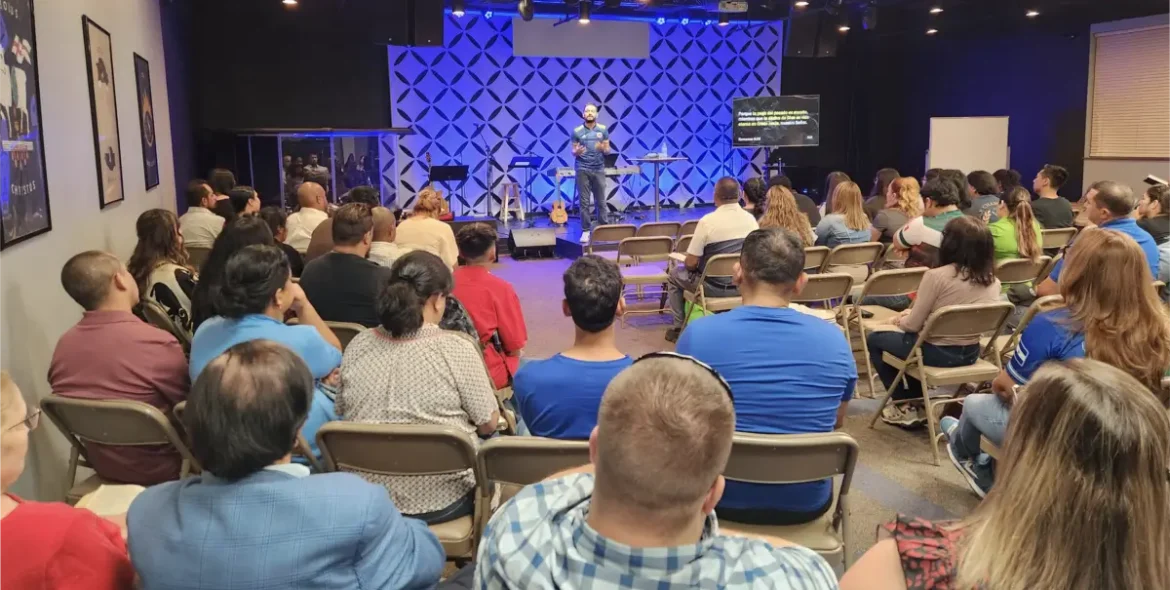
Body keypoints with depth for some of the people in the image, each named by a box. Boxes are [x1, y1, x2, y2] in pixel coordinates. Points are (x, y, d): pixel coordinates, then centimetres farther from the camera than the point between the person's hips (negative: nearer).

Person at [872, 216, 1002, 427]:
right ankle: (918, 404, 34)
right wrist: (911, 315, 16)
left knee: (875, 339, 18)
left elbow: (913, 325, -15)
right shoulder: (992, 281, -2)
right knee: (911, 339, 34)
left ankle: (906, 407, 20)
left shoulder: (937, 276, -22)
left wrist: (899, 320, 9)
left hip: (936, 353, -7)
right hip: (970, 353, 7)